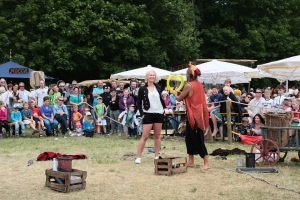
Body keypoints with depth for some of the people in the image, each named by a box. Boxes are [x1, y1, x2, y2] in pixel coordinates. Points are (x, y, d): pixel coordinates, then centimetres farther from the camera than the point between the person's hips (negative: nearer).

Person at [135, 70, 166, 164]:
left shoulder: (158, 87, 7)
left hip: (159, 114, 4)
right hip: (148, 114, -4)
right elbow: (139, 102, -1)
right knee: (145, 136, -7)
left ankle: (156, 156, 15)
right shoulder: (142, 89, -4)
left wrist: (164, 107, 7)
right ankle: (138, 157, -3)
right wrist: (142, 113, -9)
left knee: (157, 136, 8)